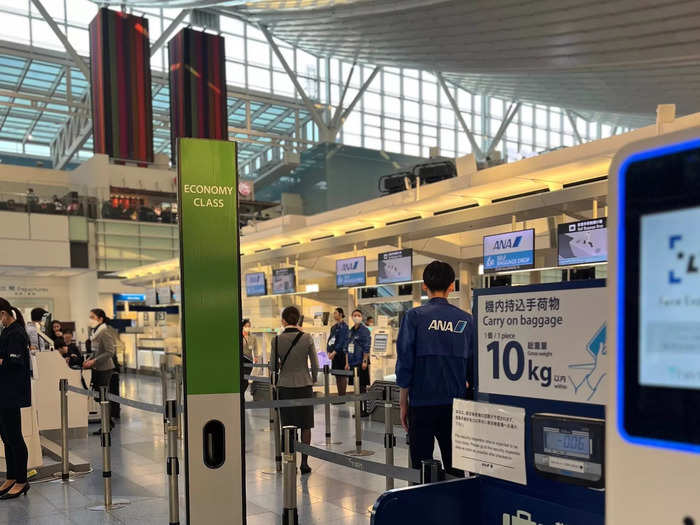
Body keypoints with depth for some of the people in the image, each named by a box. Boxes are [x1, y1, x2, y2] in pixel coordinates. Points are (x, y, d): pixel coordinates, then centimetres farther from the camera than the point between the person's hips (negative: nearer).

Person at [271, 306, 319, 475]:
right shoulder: (307, 338, -7)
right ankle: (304, 462, 12)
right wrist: (313, 379, 16)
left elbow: (273, 365, 2)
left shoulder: (277, 340, -6)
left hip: (284, 386, 0)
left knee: (288, 427, 9)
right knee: (305, 426, 10)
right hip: (304, 385, 0)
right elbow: (315, 364, -2)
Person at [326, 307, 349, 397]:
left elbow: (342, 341, -16)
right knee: (337, 376, 10)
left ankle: (342, 396, -3)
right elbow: (330, 339, 14)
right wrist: (329, 351, 0)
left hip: (341, 353, -8)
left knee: (342, 376, -5)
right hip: (334, 354, 8)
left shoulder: (344, 326, -8)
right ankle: (339, 395, 15)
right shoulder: (334, 327, 16)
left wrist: (334, 352, -20)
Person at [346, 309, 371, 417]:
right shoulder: (350, 331, 16)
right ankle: (359, 409, 16)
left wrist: (365, 361, -19)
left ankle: (364, 410, 0)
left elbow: (367, 347, -13)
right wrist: (347, 362, 16)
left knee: (362, 387, -5)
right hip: (353, 363, 7)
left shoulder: (364, 330, -6)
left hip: (361, 363, -7)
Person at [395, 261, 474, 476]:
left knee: (421, 467, 6)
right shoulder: (466, 320, 1)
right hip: (456, 403, 3)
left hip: (422, 403, -2)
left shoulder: (415, 317, -7)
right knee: (455, 467, 11)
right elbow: (473, 364, 5)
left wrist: (404, 403, 2)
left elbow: (405, 363, -7)